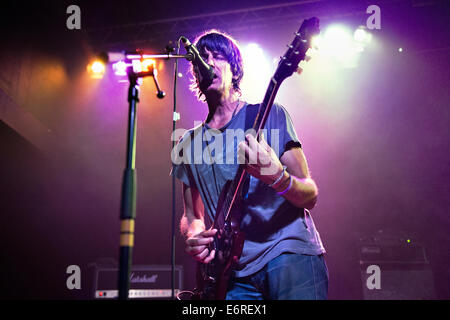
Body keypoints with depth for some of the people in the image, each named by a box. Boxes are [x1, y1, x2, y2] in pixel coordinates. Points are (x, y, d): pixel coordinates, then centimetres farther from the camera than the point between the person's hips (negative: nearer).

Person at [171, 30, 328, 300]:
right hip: (235, 272, 3)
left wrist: (277, 177, -21)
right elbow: (191, 214, 20)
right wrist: (194, 235, -4)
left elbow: (310, 196, 1)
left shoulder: (269, 115, 5)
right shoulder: (189, 144, 15)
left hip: (291, 250, -2)